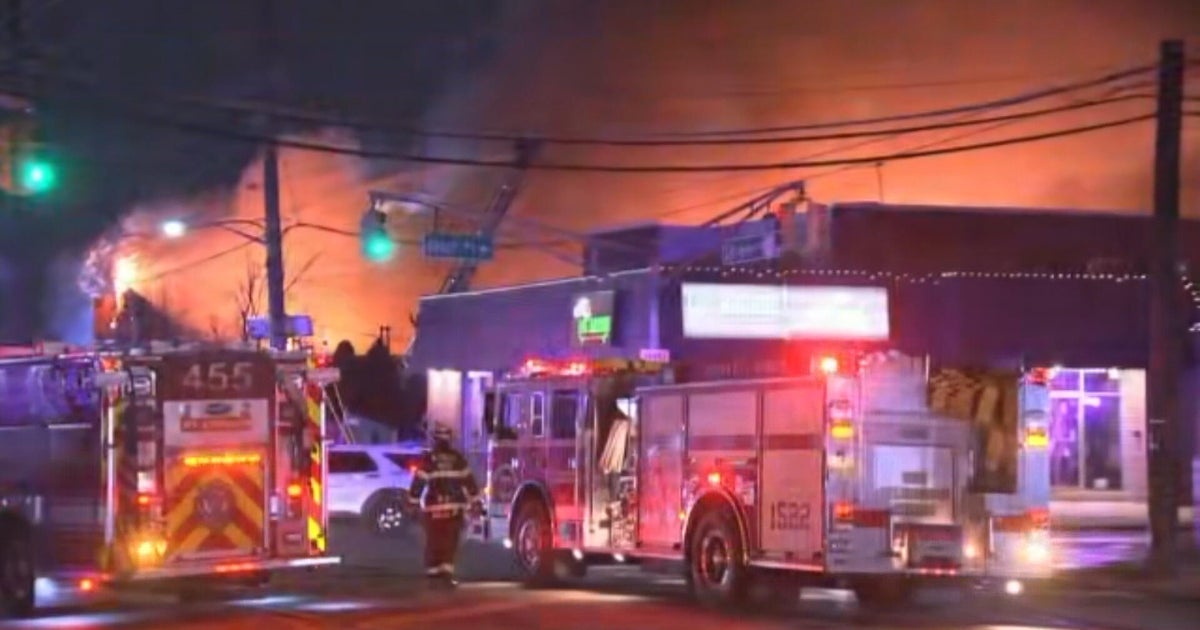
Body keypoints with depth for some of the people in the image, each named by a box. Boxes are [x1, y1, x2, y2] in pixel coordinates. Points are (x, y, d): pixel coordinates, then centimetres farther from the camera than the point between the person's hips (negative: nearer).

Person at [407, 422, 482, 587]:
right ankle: (447, 572, -5)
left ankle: (433, 573, 7)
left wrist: (413, 502, 1)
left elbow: (419, 481, -5)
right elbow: (468, 480, 4)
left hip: (433, 507, -1)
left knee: (434, 542, 5)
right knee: (450, 542, 5)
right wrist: (475, 500, 9)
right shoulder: (458, 458, 3)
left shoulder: (428, 459, -4)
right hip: (455, 507, 1)